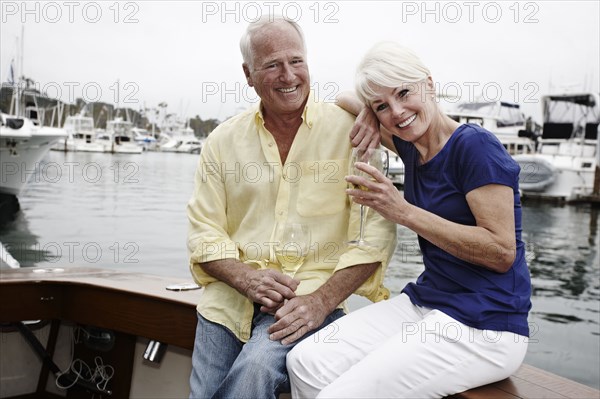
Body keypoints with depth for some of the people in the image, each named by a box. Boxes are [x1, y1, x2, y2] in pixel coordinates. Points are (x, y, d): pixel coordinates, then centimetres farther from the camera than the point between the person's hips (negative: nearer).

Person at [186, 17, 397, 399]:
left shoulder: (349, 131, -2)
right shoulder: (223, 141, 7)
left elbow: (374, 231, -6)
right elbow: (204, 231, 6)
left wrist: (321, 300, -16)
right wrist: (246, 278, -13)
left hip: (312, 298, -3)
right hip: (228, 301, 4)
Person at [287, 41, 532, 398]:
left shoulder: (475, 145, -14)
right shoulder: (411, 147, 8)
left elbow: (502, 253, -19)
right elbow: (343, 103, 24)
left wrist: (403, 212, -20)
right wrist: (367, 113, -1)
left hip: (484, 325, -7)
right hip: (425, 302, 7)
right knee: (306, 361, -11)